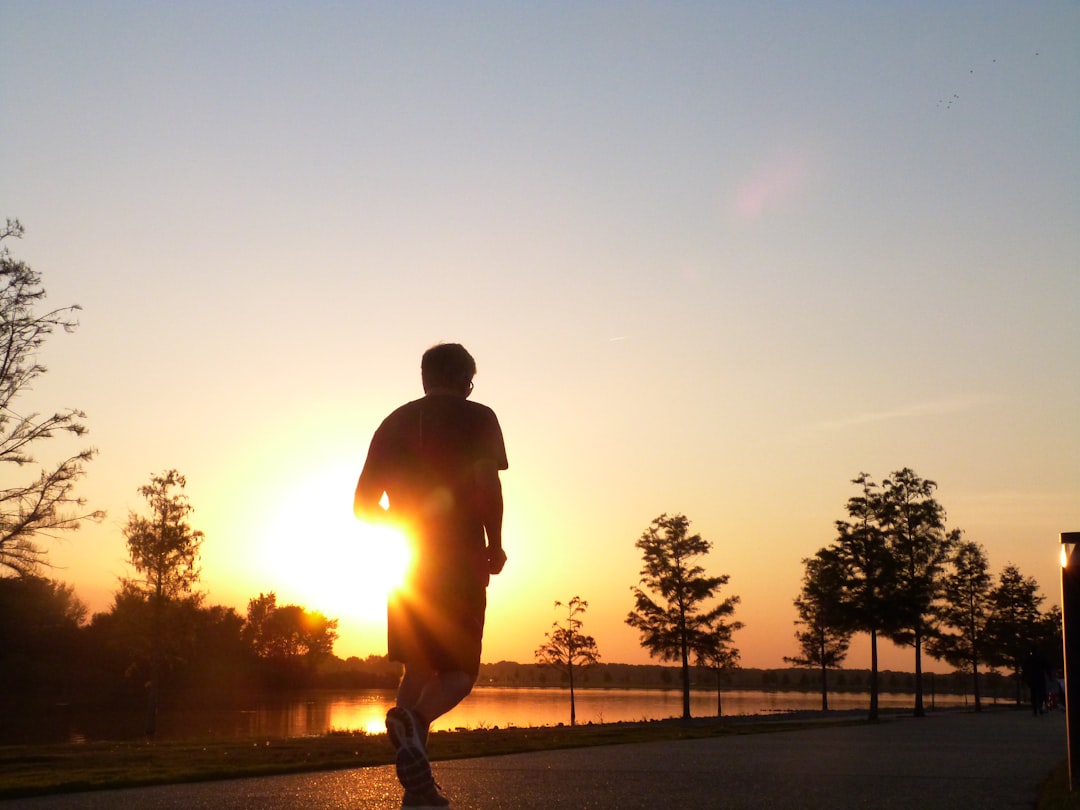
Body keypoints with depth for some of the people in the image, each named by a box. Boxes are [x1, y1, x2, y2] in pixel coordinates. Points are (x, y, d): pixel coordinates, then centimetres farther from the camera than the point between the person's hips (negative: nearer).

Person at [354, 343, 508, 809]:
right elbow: (487, 481, -17)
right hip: (460, 562, -4)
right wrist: (495, 544, -5)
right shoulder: (477, 417, 0)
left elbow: (363, 504, 13)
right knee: (459, 672, 1)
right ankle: (412, 720, -32)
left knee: (418, 668, 12)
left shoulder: (394, 423, 14)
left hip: (407, 564, 4)